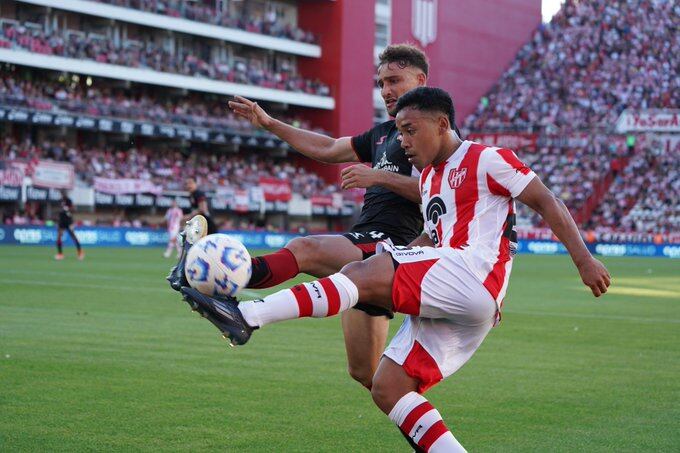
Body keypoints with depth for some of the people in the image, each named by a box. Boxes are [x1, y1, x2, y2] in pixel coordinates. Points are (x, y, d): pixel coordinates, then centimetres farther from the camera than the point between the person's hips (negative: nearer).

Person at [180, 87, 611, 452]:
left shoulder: (487, 159, 1)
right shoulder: (429, 177, 26)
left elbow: (549, 204, 0)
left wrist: (584, 260, -5)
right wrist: (396, 253, 16)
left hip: (473, 277, -9)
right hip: (445, 302, 9)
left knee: (365, 275, -23)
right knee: (387, 389, -1)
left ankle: (246, 316, -33)